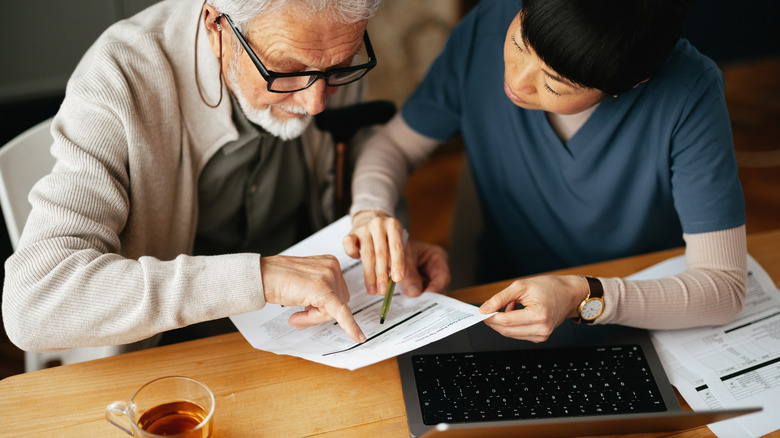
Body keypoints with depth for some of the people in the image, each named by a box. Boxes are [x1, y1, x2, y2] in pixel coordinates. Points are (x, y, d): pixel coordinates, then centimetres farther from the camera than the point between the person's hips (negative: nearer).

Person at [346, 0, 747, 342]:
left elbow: (725, 287, -25)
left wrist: (584, 298, -38)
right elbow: (394, 145, -3)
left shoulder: (689, 94, -26)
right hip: (506, 300, 2)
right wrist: (370, 211, -23)